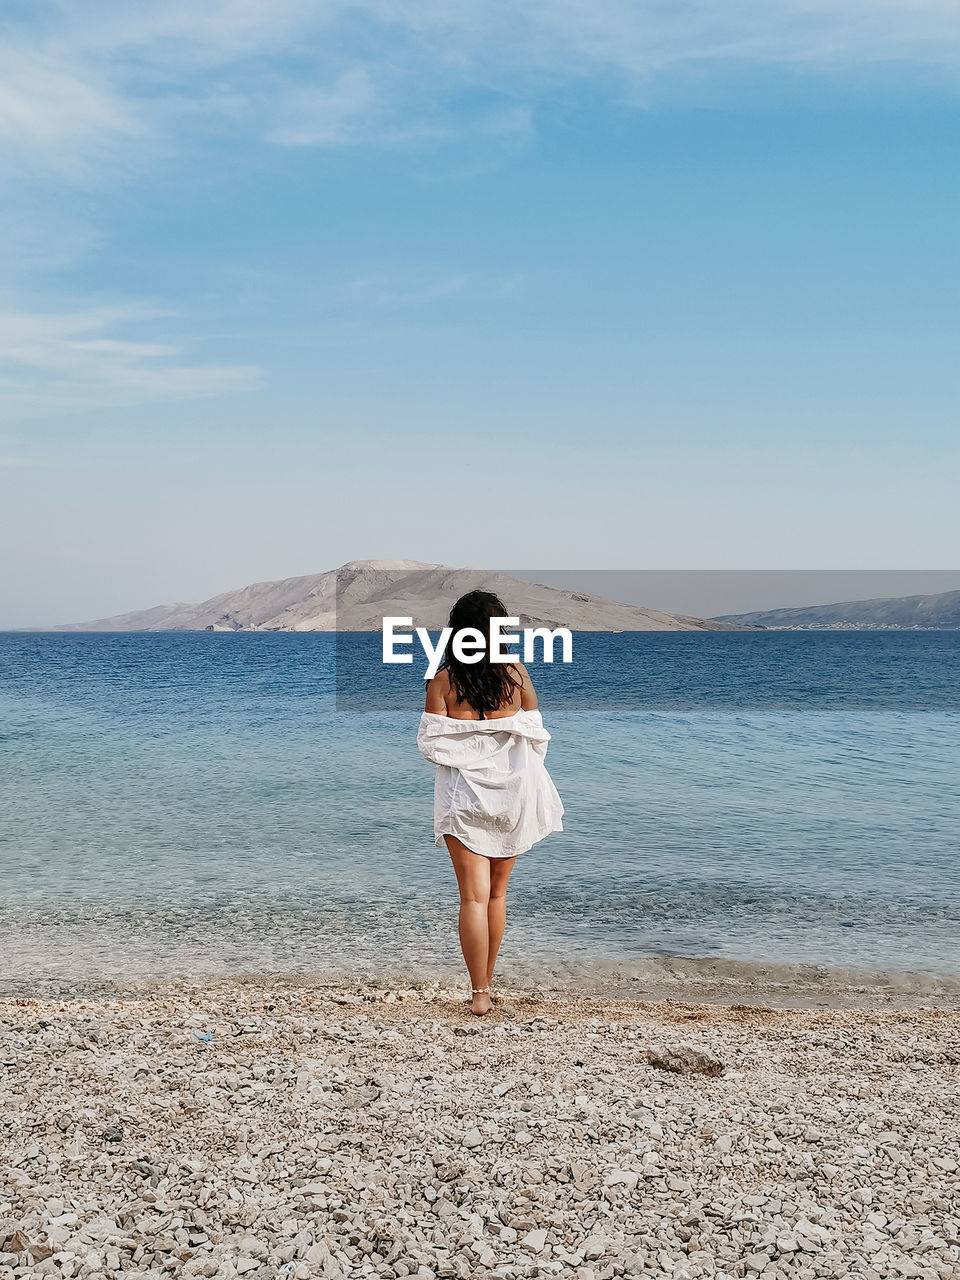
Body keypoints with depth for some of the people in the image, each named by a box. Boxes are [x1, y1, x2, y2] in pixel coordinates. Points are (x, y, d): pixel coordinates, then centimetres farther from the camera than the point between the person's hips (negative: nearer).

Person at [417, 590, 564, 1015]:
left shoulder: (443, 680, -9)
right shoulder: (516, 674, -5)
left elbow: (430, 743, -8)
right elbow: (535, 736, 1)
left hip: (463, 796, -2)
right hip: (512, 793, 2)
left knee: (474, 896, 2)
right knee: (497, 893, 17)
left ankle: (479, 994, -1)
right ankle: (487, 982, 29)